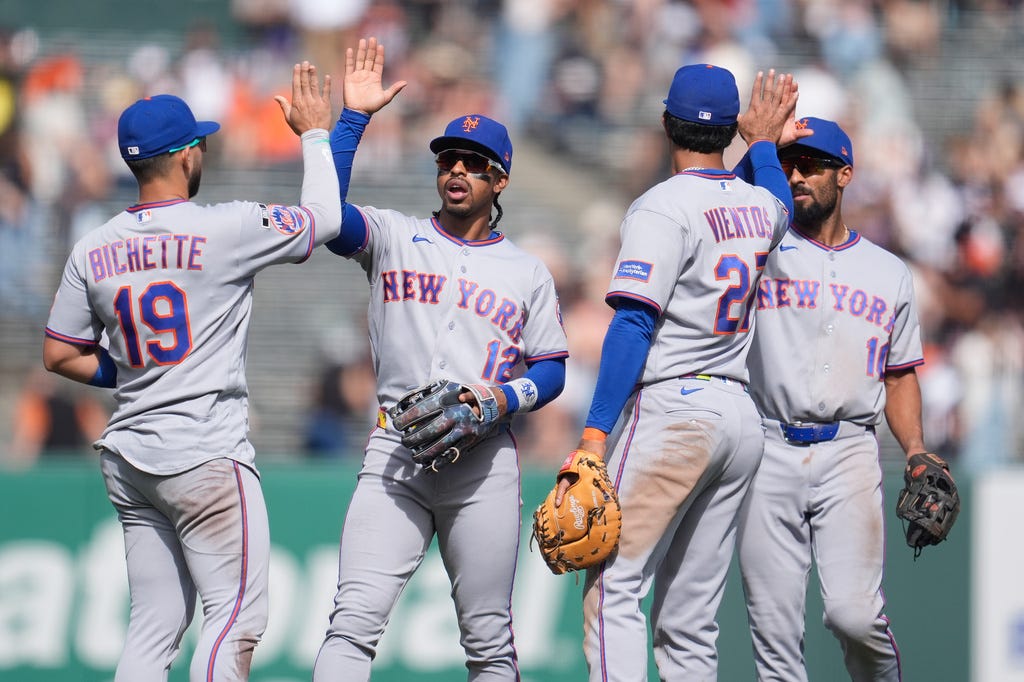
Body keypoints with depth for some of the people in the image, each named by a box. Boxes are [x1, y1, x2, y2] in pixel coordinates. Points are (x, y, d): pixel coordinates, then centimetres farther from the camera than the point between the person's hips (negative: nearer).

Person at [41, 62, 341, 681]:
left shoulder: (95, 250, 6)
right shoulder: (224, 229, -11)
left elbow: (60, 355, 12)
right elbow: (325, 217, 2)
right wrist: (315, 132, 15)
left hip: (129, 461, 7)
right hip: (206, 456, -7)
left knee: (155, 627, 10)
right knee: (237, 615, -5)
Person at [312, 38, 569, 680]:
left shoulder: (527, 271, 14)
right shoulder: (394, 237, 11)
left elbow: (552, 369, 13)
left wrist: (507, 397, -8)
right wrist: (354, 116, -10)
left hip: (485, 462, 1)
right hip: (396, 457, -1)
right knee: (355, 621, -15)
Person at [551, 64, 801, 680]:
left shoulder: (663, 207, -7)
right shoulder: (760, 203, 13)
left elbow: (634, 323, -16)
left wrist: (596, 432, -20)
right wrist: (764, 142, 56)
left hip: (673, 406, -7)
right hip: (742, 416, 7)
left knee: (612, 588, -13)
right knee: (690, 618, 9)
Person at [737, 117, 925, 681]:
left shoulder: (888, 273, 16)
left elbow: (900, 376, 18)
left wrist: (916, 450, 2)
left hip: (849, 452, 0)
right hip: (769, 451, 0)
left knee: (854, 613, -14)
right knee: (773, 625, -2)